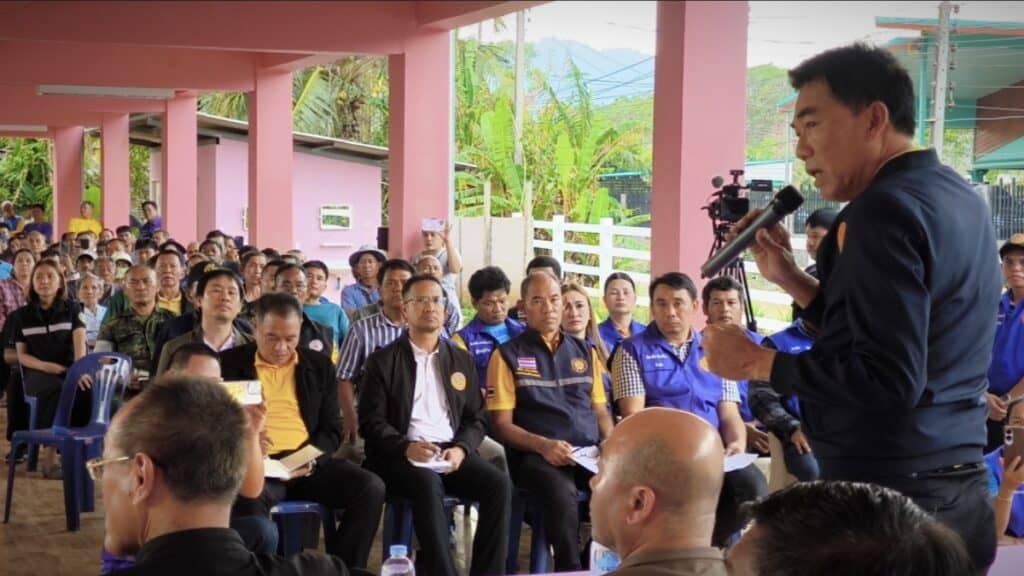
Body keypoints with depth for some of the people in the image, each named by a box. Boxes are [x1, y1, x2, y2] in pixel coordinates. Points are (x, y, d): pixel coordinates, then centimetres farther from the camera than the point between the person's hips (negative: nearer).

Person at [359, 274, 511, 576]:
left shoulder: (462, 360, 18)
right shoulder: (382, 361, 6)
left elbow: (476, 419, 15)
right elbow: (372, 422, -1)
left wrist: (461, 448, -8)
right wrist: (407, 447, -20)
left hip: (452, 451, 4)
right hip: (401, 455, -4)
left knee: (498, 484, -24)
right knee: (428, 484, -37)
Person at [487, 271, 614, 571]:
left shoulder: (585, 352, 20)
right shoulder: (508, 354, 6)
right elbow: (502, 425, 1)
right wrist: (543, 445, -16)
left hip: (590, 452, 4)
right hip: (536, 454, -4)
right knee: (563, 492, -37)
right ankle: (570, 569, -18)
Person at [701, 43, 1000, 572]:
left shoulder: (885, 209, -18)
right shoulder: (958, 196, 12)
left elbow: (889, 379, -24)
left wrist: (757, 363, -15)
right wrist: (790, 278, 10)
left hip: (887, 495, -9)